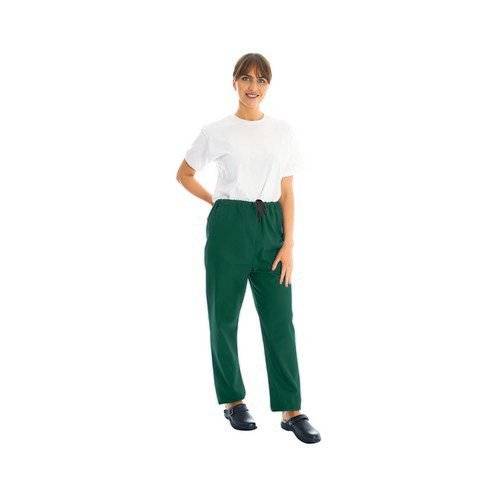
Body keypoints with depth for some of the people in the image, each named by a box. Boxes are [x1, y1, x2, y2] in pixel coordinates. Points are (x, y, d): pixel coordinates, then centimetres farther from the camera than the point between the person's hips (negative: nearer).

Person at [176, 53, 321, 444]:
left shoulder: (283, 132, 5)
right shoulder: (217, 131, -1)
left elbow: (287, 192, 4)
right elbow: (185, 174, 11)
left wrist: (288, 243, -4)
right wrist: (218, 202, 7)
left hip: (270, 225, 2)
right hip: (229, 225, -1)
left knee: (279, 319, 0)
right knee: (225, 316, 6)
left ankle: (291, 409, 6)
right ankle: (233, 399, 23)